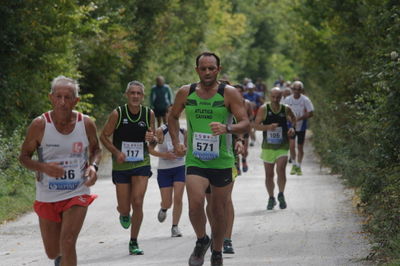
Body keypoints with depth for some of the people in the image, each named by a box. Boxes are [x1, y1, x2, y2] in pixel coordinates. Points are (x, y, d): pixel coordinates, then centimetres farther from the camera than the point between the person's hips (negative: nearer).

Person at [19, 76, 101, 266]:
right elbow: (24, 157, -2)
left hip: (77, 194, -1)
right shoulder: (39, 125, -11)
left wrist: (93, 166, -9)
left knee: (68, 244, -18)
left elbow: (95, 150, 13)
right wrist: (43, 167, -23)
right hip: (47, 196, 1)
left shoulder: (86, 124, -5)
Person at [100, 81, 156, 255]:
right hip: (121, 165, -1)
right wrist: (116, 152, -16)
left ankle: (134, 243, 4)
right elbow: (104, 136, -2)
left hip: (141, 164, 1)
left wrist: (152, 138, -15)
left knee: (138, 203, -10)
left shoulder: (149, 114, -1)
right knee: (125, 207, 1)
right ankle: (124, 214, 41)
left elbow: (154, 141, 10)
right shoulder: (117, 113, -9)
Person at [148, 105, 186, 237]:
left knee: (178, 198, -11)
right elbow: (150, 149, -14)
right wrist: (165, 155, -25)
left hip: (180, 168, 2)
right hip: (164, 170, -2)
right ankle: (163, 209, 39)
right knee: (167, 203, 1)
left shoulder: (183, 131, 1)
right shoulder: (160, 131, -12)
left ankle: (175, 227, 1)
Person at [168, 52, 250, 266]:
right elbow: (173, 117, 18)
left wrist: (227, 129, -30)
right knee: (195, 204, -19)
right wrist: (176, 142, 5)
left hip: (222, 162, 0)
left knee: (219, 211, 9)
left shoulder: (229, 93, -6)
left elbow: (245, 123, -11)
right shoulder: (185, 93, 1)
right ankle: (201, 241, 9)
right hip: (195, 161, 1)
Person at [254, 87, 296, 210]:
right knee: (269, 174, 7)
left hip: (282, 146, 0)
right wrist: (268, 127, -25)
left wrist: (292, 128, -5)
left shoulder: (286, 109, -1)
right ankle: (271, 198, 26)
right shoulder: (264, 109, -6)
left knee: (281, 169, -21)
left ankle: (281, 195, -2)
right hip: (268, 146, 0)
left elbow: (294, 120, 16)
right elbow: (256, 125, -8)